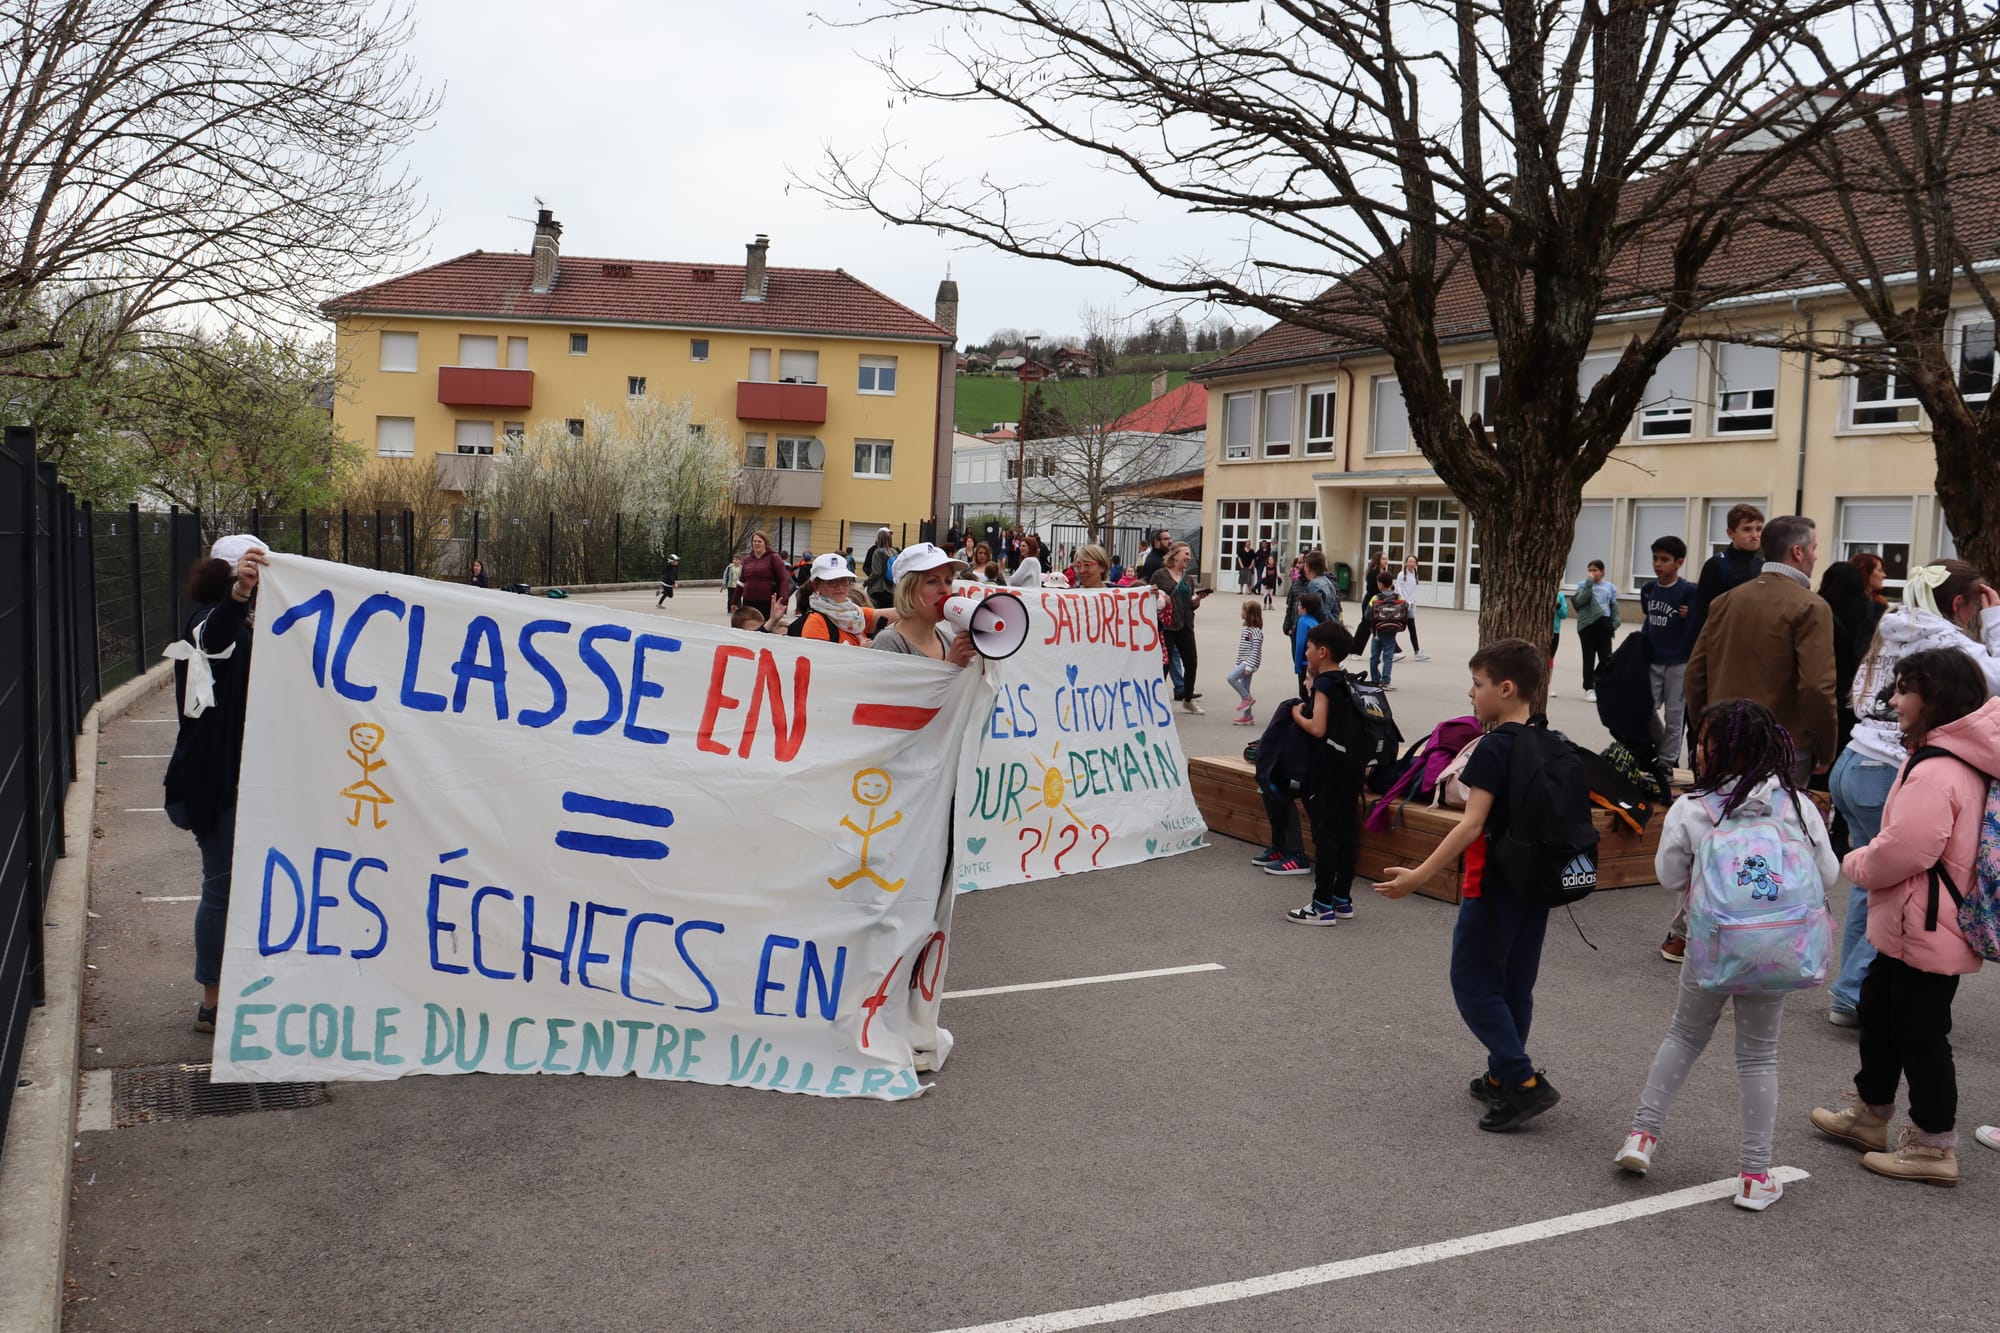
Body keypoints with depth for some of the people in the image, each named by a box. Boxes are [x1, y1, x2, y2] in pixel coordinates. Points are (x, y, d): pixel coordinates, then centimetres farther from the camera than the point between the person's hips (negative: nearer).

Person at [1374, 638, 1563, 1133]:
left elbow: (1472, 824, -25)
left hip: (1493, 887, -8)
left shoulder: (1494, 747, -18)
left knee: (1473, 982, 1)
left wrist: (1420, 875, -27)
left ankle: (1524, 1081, -5)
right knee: (1514, 984, 16)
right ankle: (1502, 1077, 26)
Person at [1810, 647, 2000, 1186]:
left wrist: (1856, 863, -10)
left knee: (1920, 1033, 3)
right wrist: (1870, 860, 8)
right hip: (1912, 925, 11)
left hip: (1926, 931, -11)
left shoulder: (1936, 772, -26)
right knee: (1878, 1013, 23)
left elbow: (1904, 850, -29)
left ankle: (1933, 1146, 17)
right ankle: (1869, 1114, 38)